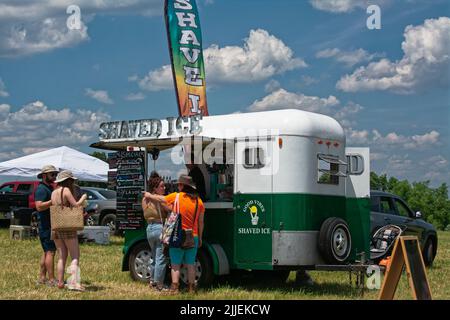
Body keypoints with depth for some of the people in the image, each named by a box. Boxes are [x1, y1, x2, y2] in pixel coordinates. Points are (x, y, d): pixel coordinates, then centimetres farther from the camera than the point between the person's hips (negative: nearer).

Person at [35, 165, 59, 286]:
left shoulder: (49, 188, 19)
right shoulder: (41, 189, -13)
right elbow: (39, 206, -25)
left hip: (51, 225, 10)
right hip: (46, 225, -10)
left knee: (46, 252, 12)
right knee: (50, 251, -11)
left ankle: (42, 278, 17)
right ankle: (51, 280, -11)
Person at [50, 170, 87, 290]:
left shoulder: (54, 192, 12)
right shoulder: (66, 190, -8)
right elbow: (76, 205, -16)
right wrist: (83, 198, 3)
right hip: (68, 228, -7)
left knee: (62, 256, 12)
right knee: (75, 257, -5)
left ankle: (60, 282, 9)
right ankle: (74, 282, -17)